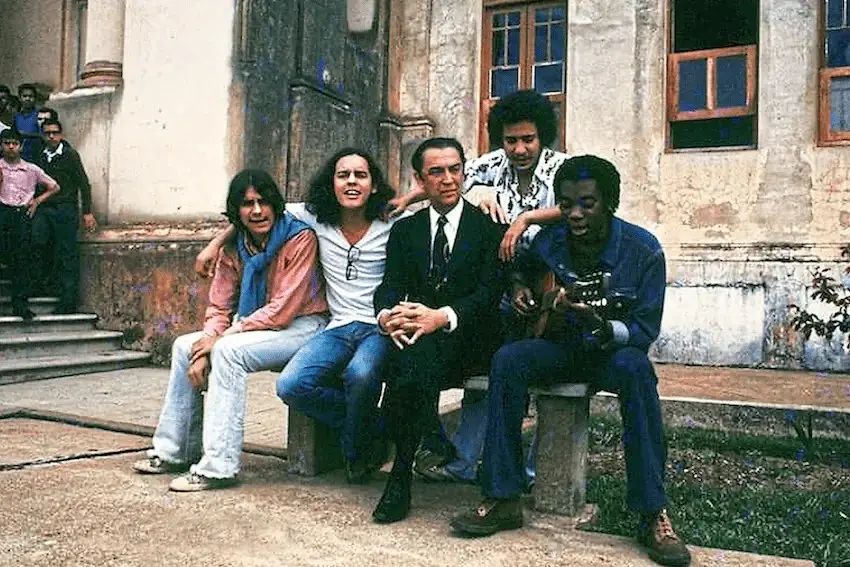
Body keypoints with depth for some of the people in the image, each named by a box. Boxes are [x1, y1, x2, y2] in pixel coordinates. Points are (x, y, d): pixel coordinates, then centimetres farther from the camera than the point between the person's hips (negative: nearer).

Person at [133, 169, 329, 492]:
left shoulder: (300, 238, -16)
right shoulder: (233, 249, 5)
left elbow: (283, 309, -20)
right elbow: (219, 308, 5)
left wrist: (222, 337, -18)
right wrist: (203, 351, -13)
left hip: (303, 325, -8)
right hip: (256, 326, 8)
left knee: (228, 351, -28)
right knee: (184, 346, 0)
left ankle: (218, 467, -25)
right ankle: (175, 452, 8)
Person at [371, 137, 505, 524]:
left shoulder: (488, 227, 7)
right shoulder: (404, 230, 18)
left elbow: (490, 292, -6)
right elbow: (390, 286, 6)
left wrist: (442, 317, -24)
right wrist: (387, 314, -19)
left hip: (467, 338, -2)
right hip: (417, 338, 3)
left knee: (419, 355, -35)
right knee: (413, 361, -34)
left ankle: (401, 476, -22)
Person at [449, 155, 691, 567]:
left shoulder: (642, 252, -15)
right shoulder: (548, 242, -5)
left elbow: (645, 331, -18)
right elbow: (522, 268, 21)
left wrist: (600, 326, -37)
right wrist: (518, 287, -2)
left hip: (611, 351, -2)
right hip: (558, 345, 3)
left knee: (635, 368, -37)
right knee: (508, 359, -28)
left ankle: (653, 515, -29)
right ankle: (503, 501, -22)